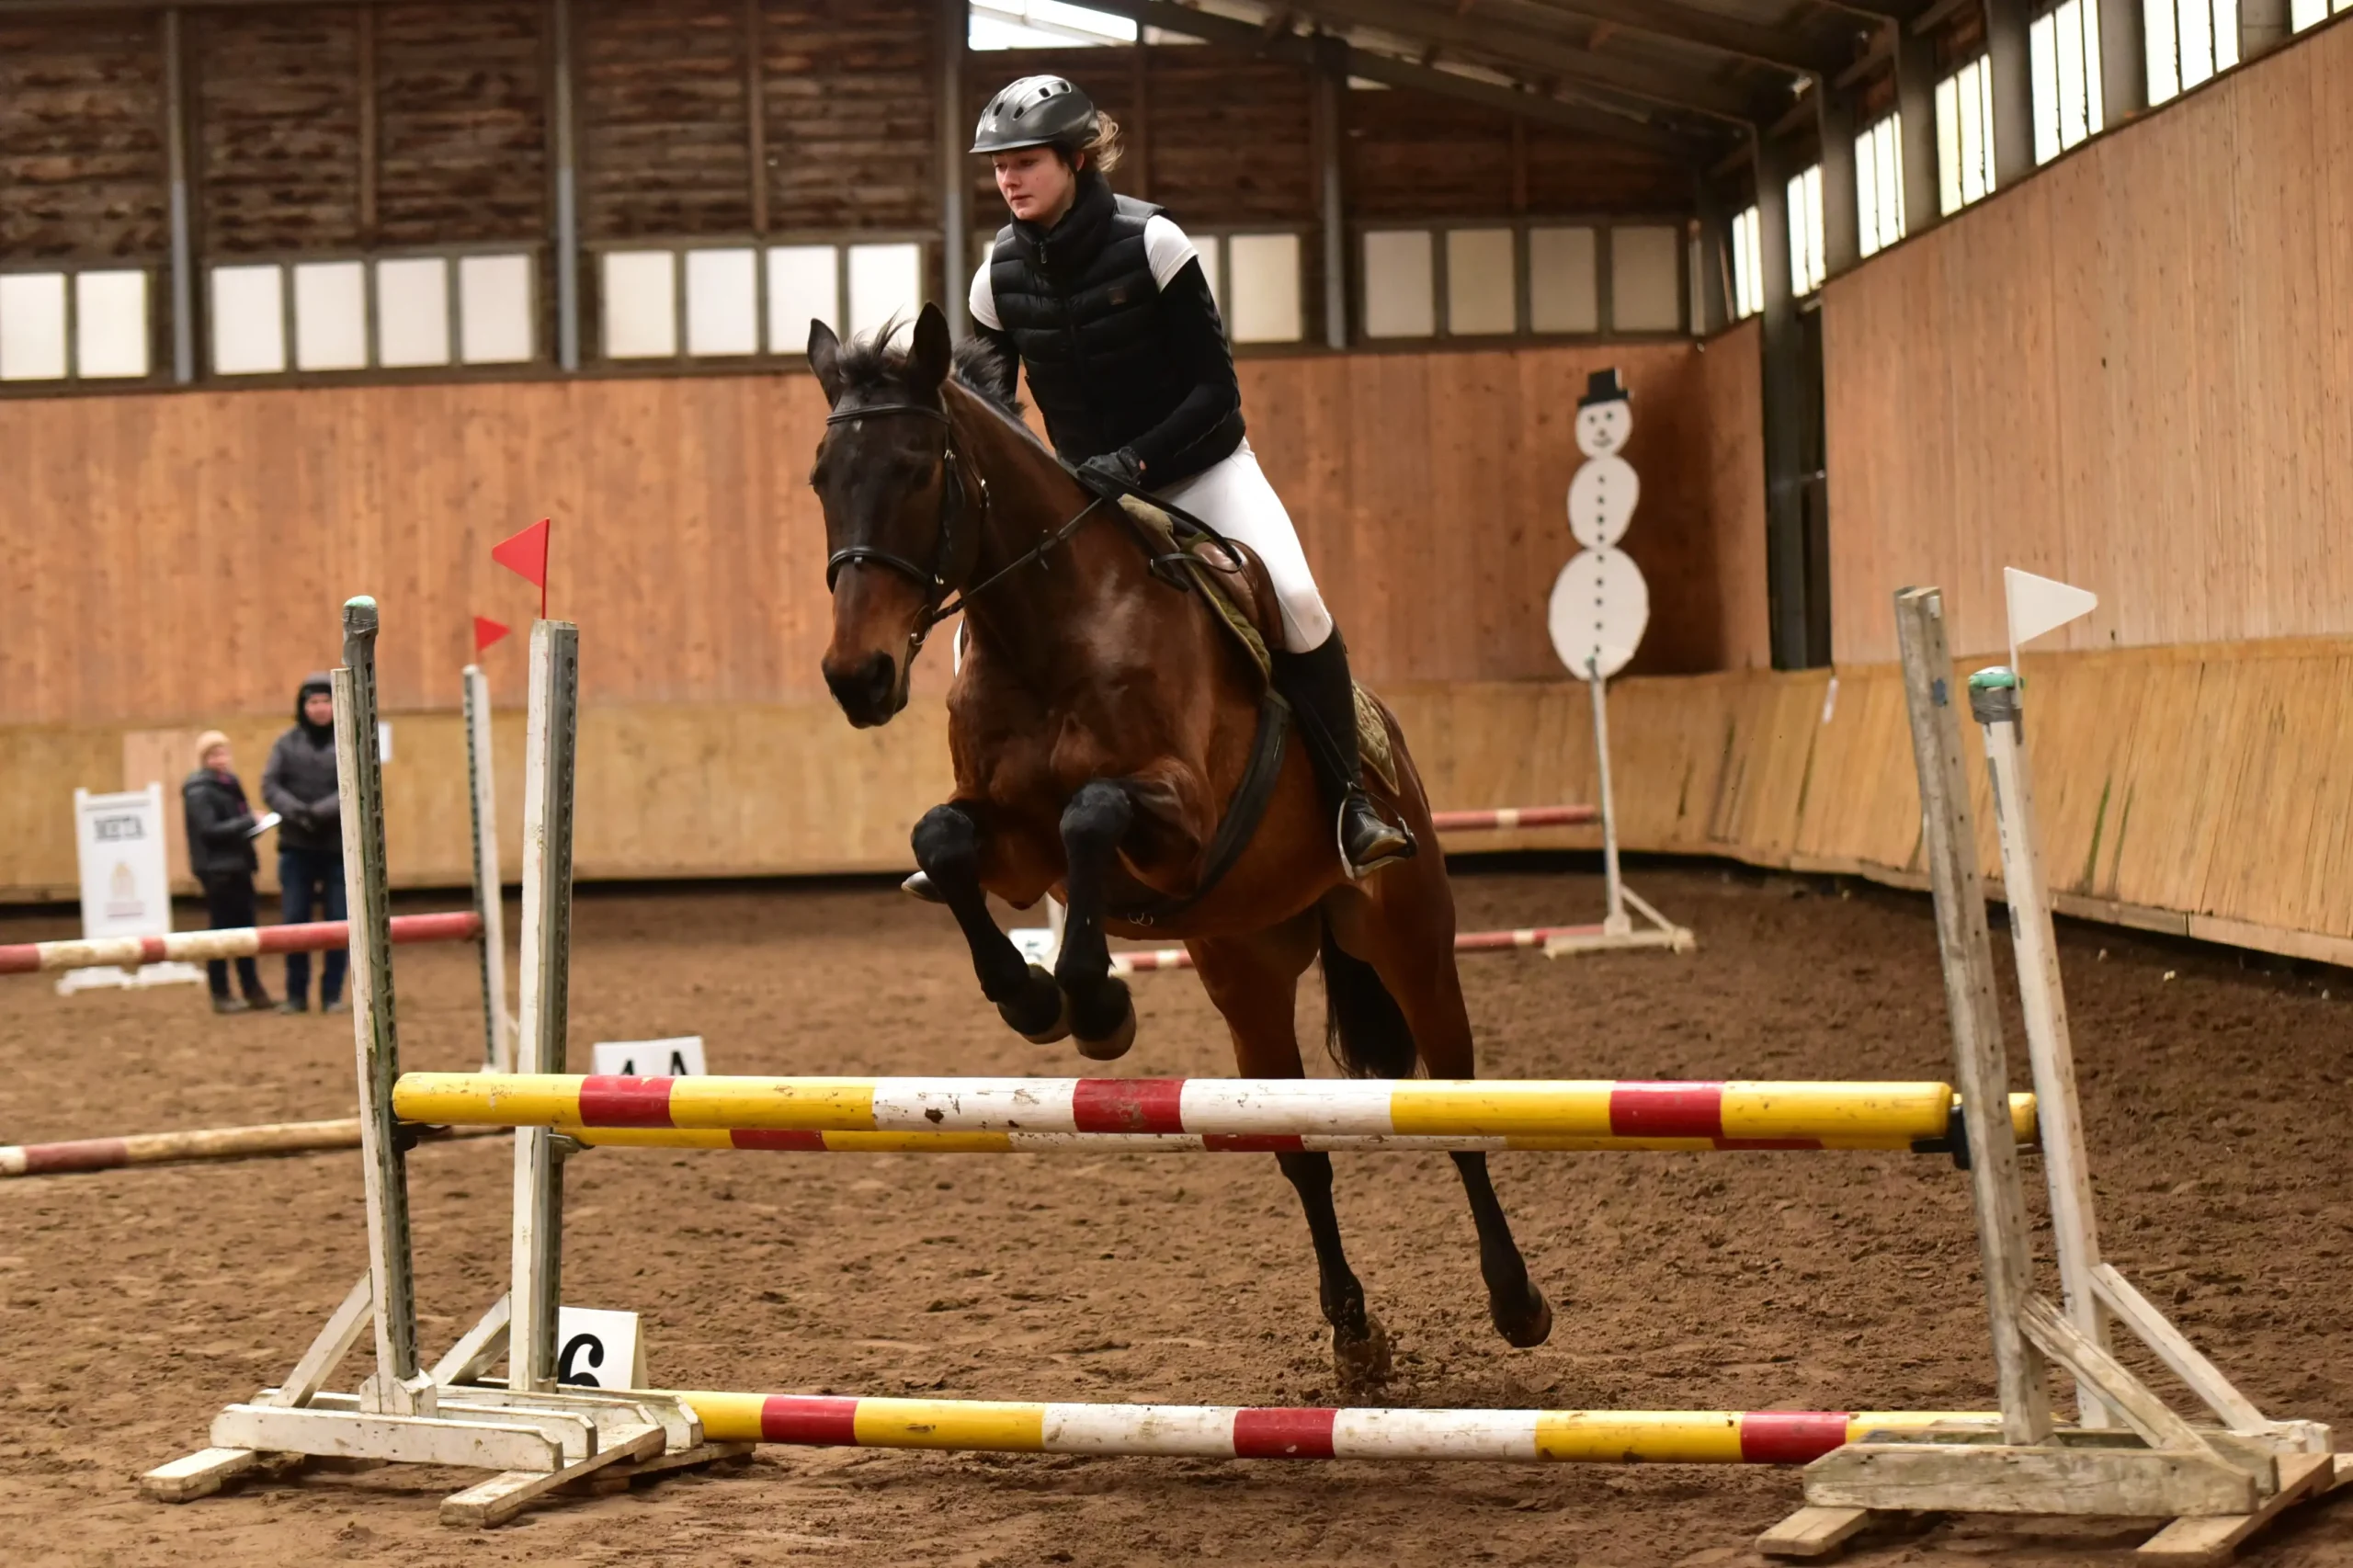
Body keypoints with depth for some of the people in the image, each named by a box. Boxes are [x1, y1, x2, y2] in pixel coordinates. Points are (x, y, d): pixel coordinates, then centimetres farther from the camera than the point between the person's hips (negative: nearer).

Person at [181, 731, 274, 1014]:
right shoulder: (199, 790, -10)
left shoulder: (228, 783, 14)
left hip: (237, 866, 8)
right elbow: (208, 829, -19)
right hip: (216, 868, -8)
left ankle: (253, 991, 15)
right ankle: (221, 995, 5)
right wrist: (248, 822, -22)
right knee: (222, 930, -2)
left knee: (245, 928, 9)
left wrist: (252, 824, 0)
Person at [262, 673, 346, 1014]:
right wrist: (296, 811, -20)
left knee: (339, 923, 3)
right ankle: (296, 994, 13)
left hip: (340, 848, -1)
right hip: (296, 847, 2)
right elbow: (270, 785, -3)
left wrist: (321, 811, -24)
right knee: (293, 921, 3)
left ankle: (333, 994, 13)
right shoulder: (287, 743, 3)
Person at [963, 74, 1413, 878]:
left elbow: (1215, 387, -16)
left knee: (1295, 601, -25)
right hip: (1085, 485, 4)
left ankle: (1349, 801, -10)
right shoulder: (1001, 273, -4)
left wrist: (1134, 460, -27)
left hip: (1199, 469, -4)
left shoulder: (1149, 240, -16)